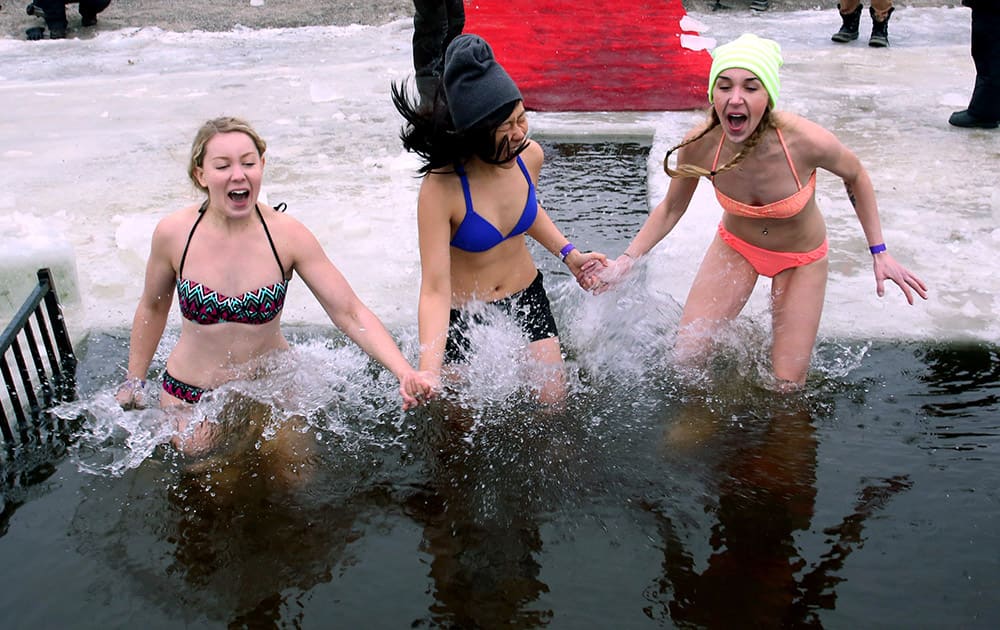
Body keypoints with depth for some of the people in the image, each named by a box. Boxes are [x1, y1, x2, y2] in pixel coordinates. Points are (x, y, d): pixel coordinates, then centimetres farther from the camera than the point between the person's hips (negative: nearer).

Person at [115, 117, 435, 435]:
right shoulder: (174, 233, -13)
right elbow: (153, 307, 6)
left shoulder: (288, 235, -16)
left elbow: (350, 313, -17)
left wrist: (405, 372, -30)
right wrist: (133, 383, 12)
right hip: (188, 395, 1)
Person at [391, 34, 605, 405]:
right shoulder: (440, 189, -31)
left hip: (526, 294, 4)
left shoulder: (529, 156, -14)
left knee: (554, 400, 8)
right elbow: (435, 291, -32)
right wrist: (427, 373, -44)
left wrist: (568, 253, 3)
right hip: (462, 314, -4)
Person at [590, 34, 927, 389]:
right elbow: (671, 209, -9)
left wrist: (879, 252, -8)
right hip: (735, 246, 2)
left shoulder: (806, 141, -34)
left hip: (801, 259, -1)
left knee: (787, 385, 3)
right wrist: (626, 261, -17)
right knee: (686, 355, -4)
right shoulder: (700, 146, -29)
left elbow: (855, 176, -11)